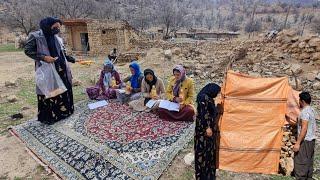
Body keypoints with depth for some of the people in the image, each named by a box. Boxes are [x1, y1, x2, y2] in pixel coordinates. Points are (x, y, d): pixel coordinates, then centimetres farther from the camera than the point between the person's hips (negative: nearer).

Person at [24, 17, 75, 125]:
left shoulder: (58, 39, 13)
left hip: (61, 70, 6)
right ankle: (48, 117, 14)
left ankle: (63, 112, 30)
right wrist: (43, 57, -18)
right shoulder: (35, 36, -5)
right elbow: (27, 50, -7)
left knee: (63, 91, 14)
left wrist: (69, 58, 3)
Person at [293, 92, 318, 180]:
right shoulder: (312, 110, 12)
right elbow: (314, 127, 19)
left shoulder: (305, 111, -19)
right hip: (312, 139, 10)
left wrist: (298, 143, -24)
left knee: (300, 162, -4)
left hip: (305, 140, -10)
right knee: (309, 161, 17)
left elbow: (304, 128, -24)